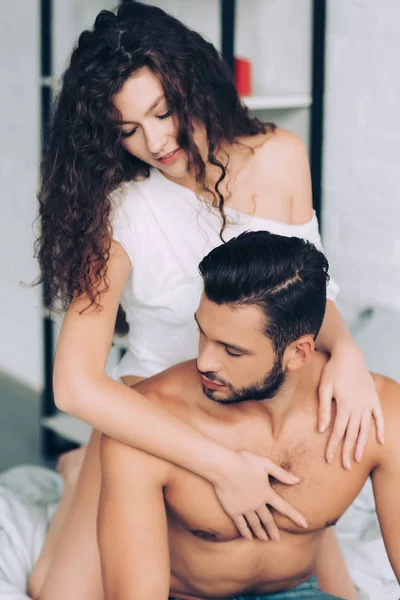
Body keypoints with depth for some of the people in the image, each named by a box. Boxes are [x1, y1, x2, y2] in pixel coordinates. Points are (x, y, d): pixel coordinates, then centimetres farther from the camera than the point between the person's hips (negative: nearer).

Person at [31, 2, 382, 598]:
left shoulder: (278, 157, -12)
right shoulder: (119, 213, -25)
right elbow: (76, 386, -33)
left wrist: (344, 350, -26)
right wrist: (221, 465, -38)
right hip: (156, 410, -3)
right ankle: (83, 479, 26)